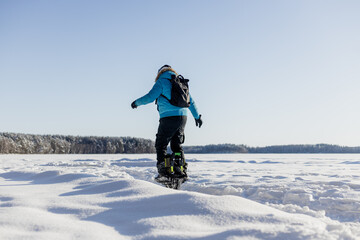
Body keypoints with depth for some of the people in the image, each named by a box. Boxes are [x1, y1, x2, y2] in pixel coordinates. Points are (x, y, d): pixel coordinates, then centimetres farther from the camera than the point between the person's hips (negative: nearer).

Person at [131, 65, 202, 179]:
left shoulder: (162, 81, -1)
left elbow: (150, 97, -10)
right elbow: (191, 101, 24)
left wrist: (136, 102, 7)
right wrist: (197, 116, 34)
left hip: (168, 117, -7)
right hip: (183, 117, 7)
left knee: (161, 145, 1)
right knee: (177, 145, 16)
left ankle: (164, 170, -8)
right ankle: (181, 169, 11)